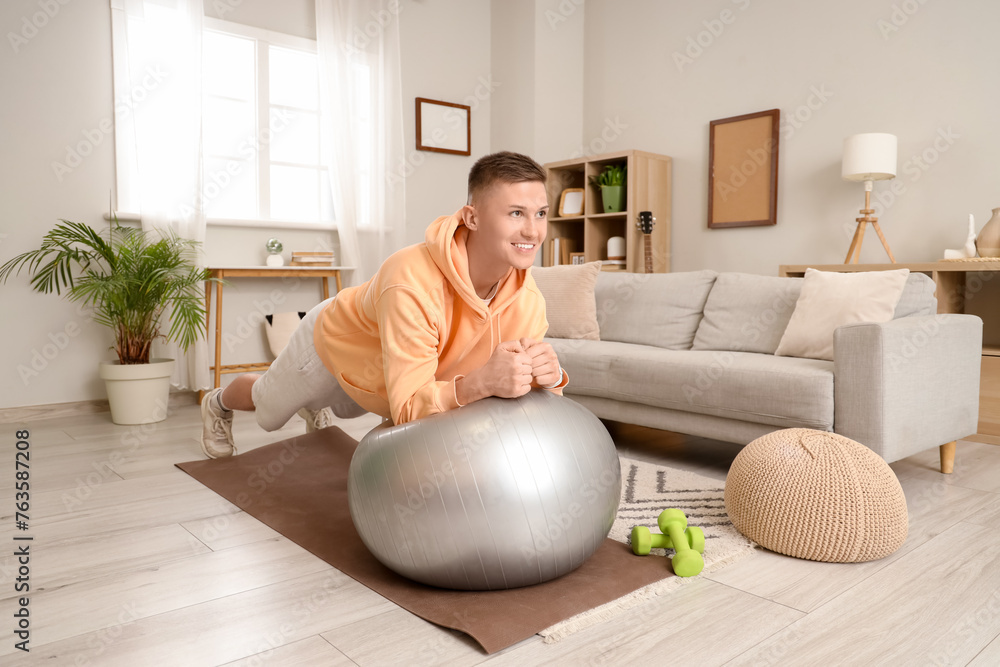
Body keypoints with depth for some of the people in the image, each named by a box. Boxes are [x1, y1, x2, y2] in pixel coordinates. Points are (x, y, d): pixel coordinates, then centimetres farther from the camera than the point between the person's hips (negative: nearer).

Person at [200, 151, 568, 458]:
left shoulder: (527, 301, -30)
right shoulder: (413, 283, -49)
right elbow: (408, 409, -47)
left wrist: (548, 377, -45)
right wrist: (481, 381, -64)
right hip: (334, 341, -4)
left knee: (345, 407, 39)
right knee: (266, 406, 28)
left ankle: (312, 406, 74)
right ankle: (217, 404, 64)